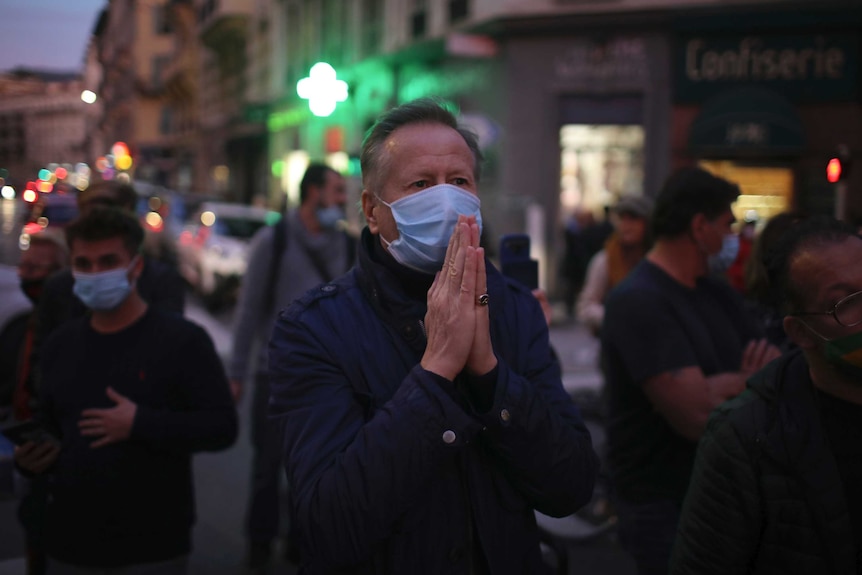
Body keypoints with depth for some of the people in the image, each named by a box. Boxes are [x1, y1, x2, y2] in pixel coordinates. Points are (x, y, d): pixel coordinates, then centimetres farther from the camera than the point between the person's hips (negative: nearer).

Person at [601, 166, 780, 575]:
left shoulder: (717, 293, 9)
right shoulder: (638, 301, -19)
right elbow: (698, 414, -27)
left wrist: (724, 387, -17)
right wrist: (748, 382, -7)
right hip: (663, 506, -8)